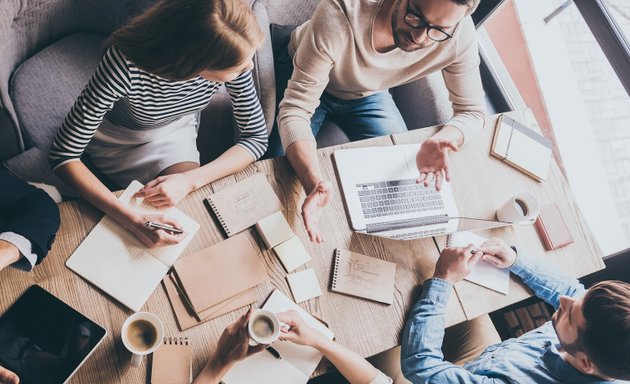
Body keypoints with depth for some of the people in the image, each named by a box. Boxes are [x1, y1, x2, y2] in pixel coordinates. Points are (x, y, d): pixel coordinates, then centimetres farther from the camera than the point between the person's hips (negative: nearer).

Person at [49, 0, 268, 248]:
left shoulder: (231, 53, -29)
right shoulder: (125, 63, -40)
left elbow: (257, 137, -19)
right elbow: (63, 155, -33)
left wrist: (189, 180, -33)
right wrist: (131, 220, -45)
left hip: (176, 130, 3)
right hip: (116, 138, -2)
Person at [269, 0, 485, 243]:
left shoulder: (458, 33, -30)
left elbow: (472, 111, -17)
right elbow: (295, 109, -38)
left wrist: (441, 140, -42)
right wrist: (314, 183, -56)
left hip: (367, 93, 3)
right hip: (304, 81, -2)